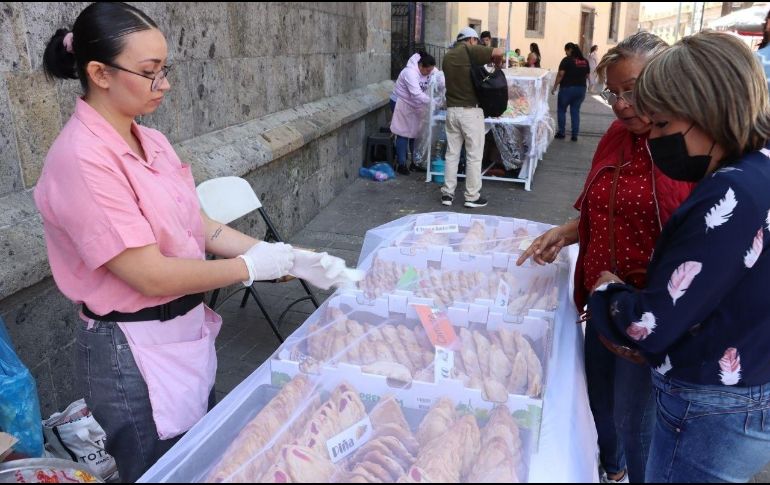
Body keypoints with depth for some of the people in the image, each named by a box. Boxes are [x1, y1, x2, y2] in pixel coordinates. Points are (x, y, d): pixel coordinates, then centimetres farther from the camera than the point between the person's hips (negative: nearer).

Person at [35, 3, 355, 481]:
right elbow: (152, 276, -25)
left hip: (188, 332, 8)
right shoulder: (82, 159, -24)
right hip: (135, 353, -8)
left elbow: (199, 226, 4)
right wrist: (251, 267, -15)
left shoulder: (151, 141, 3)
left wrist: (284, 256, -5)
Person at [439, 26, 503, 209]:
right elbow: (499, 52, -18)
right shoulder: (470, 50, -7)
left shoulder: (448, 56, 13)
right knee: (474, 155, 2)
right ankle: (472, 196, 6)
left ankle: (447, 193, 12)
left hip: (452, 110, 6)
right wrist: (497, 63, 3)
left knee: (452, 153, 11)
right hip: (470, 111, -6)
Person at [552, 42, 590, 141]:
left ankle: (561, 132, 12)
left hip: (567, 88, -5)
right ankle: (575, 135, 8)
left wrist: (554, 87, -8)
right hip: (581, 89, 5)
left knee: (561, 110, 11)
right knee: (575, 111, 10)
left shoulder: (567, 60, -10)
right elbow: (587, 76, 10)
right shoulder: (585, 61, 7)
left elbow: (560, 75, -14)